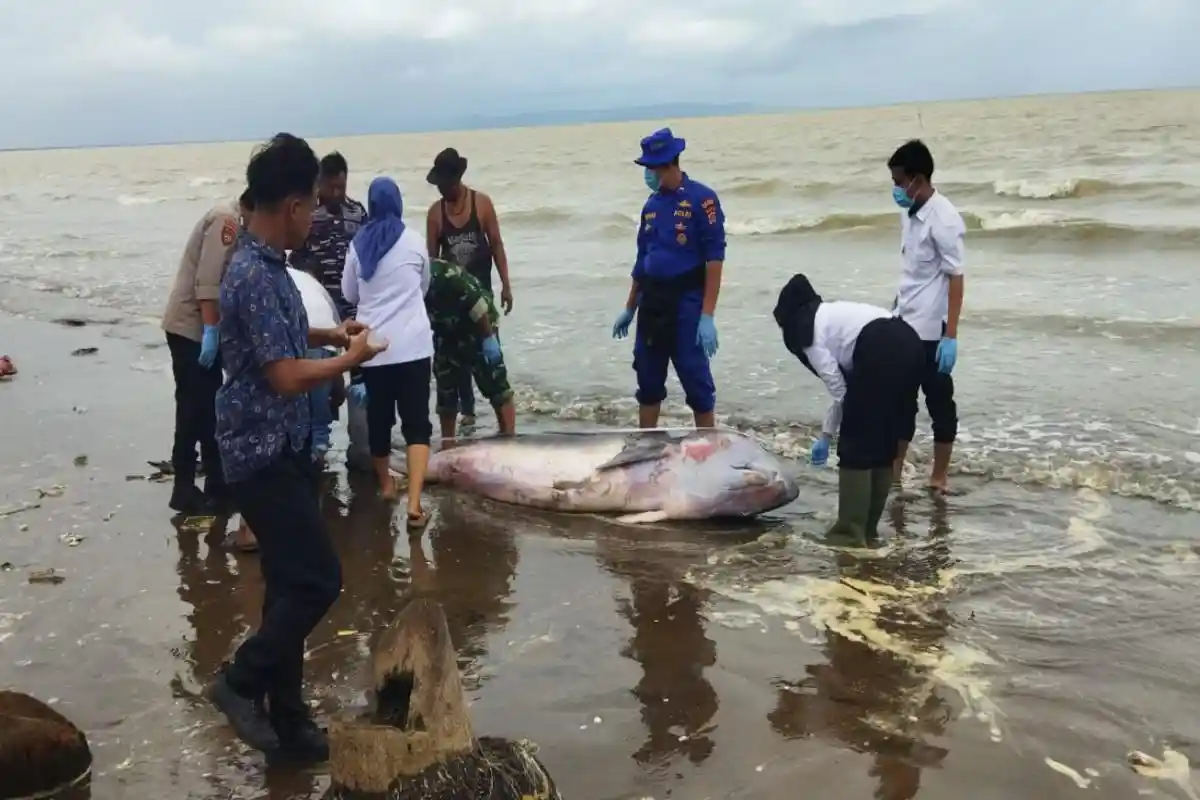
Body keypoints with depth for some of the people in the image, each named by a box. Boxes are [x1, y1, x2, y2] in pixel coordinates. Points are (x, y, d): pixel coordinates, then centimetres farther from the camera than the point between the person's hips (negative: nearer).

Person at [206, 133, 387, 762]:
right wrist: (351, 358, -11)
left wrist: (327, 334, 15)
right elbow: (287, 376, -25)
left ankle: (287, 720, 23)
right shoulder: (254, 277, -22)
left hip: (283, 448, 10)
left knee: (292, 583, 13)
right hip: (263, 455, -10)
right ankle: (241, 681, 11)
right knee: (317, 579, -7)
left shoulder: (265, 265, 9)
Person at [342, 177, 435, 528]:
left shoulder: (358, 244, 3)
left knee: (378, 416, 17)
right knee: (416, 422, -3)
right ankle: (414, 504, -15)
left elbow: (349, 293, 14)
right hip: (412, 344, -2)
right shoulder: (414, 240, -1)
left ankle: (385, 483, 35)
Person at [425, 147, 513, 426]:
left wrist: (506, 285, -5)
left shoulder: (482, 203, -7)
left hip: (481, 289, -1)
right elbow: (432, 257, 1)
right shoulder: (435, 212, -4)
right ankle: (467, 409, 14)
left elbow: (496, 245, -2)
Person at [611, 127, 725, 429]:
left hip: (686, 302, -6)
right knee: (648, 380, 12)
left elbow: (714, 258, -14)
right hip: (652, 302, 7)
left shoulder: (701, 199, -10)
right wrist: (629, 308, 20)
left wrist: (707, 315, -19)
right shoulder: (652, 205, 10)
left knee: (696, 381, 0)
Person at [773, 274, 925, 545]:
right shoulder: (831, 314, 33)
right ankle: (868, 526, 26)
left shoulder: (807, 332, 9)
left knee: (855, 446, 5)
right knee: (884, 445, 18)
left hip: (881, 353, -8)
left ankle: (850, 531, 9)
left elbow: (840, 390, 4)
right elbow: (847, 382, 31)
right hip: (910, 345, 8)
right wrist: (826, 433, 33)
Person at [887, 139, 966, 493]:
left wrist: (951, 336, -21)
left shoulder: (944, 219, -18)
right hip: (904, 325, 8)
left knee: (939, 403, 5)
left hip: (931, 330, -8)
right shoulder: (909, 213, 7)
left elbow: (955, 279, -18)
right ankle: (894, 470, 24)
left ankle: (938, 477, 16)